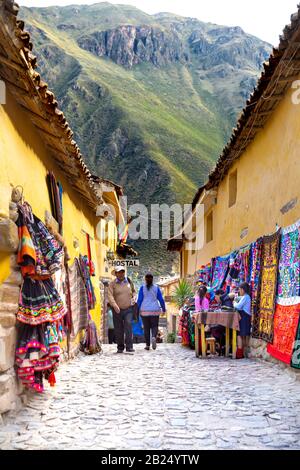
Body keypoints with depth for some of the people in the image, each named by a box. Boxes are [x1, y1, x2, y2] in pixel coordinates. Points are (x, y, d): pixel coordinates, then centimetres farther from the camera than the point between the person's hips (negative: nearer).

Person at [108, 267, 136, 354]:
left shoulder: (129, 281, 8)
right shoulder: (112, 284, -1)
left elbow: (133, 291, 24)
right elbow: (110, 296, -13)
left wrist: (134, 297, 2)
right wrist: (115, 306, -28)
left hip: (128, 309, 1)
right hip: (117, 310, -1)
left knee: (128, 326, -16)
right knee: (118, 330, 4)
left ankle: (129, 347, -14)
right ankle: (120, 347, 19)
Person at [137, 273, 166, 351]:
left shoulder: (142, 288, -1)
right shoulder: (156, 287, 2)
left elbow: (139, 300, -4)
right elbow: (161, 299, 3)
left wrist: (137, 310, 5)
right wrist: (163, 309, 14)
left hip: (144, 311, 0)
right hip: (155, 310, 0)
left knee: (146, 328, 8)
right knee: (154, 326, 7)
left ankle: (147, 345, 8)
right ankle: (154, 337, -23)